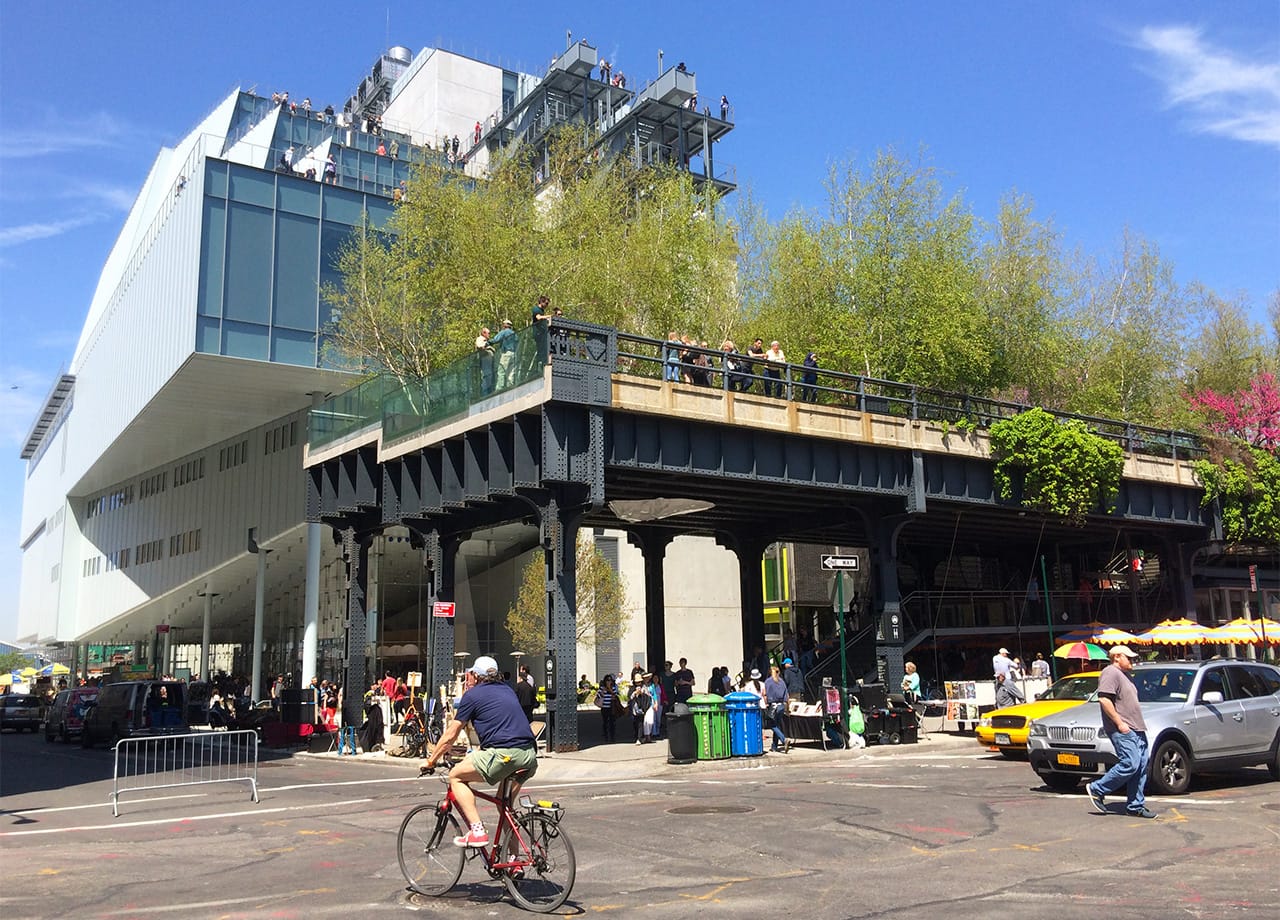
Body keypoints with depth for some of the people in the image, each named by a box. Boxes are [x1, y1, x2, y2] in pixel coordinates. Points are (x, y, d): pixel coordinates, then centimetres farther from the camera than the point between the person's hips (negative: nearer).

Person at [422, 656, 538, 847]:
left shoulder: (473, 694, 8)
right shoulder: (507, 690, 26)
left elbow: (450, 736, 10)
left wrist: (430, 761, 24)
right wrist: (477, 753, 51)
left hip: (504, 754, -7)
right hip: (530, 756, 7)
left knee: (456, 776, 10)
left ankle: (477, 831, -2)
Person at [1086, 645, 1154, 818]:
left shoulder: (1125, 675, 23)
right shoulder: (1111, 673, -10)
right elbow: (1104, 699, -21)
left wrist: (1140, 725, 23)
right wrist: (1119, 723, -21)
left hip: (1136, 729, 10)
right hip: (1122, 730, -10)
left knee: (1141, 766, 6)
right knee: (1130, 764, -17)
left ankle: (1136, 806, 11)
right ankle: (1097, 790, -5)